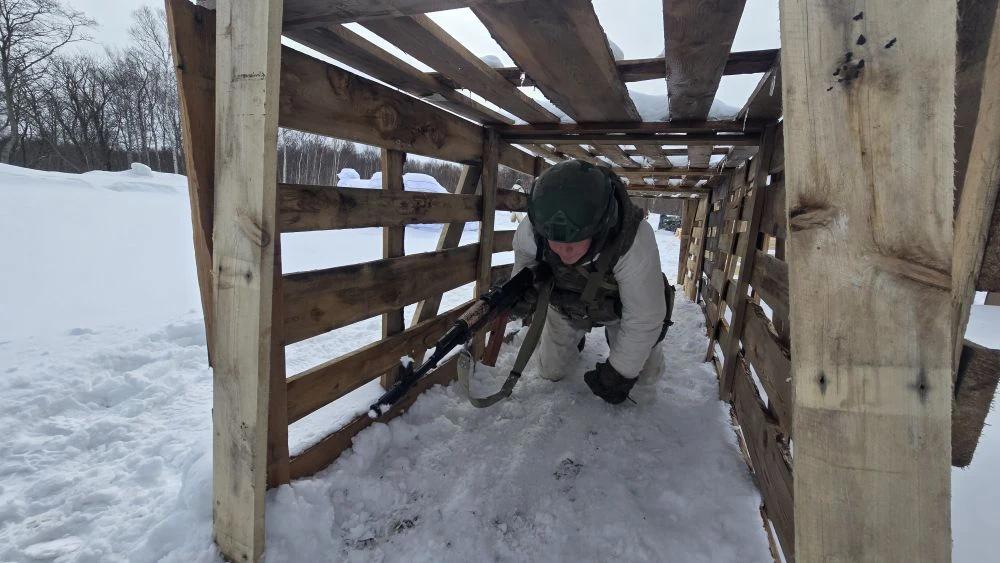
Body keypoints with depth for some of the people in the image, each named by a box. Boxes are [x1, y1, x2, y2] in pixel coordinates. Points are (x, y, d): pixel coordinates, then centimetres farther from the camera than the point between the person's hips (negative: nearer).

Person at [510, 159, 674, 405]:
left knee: (646, 372, 10)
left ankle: (614, 334, 39)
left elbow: (644, 318, -31)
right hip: (565, 306, 2)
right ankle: (575, 336, 42)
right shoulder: (533, 227, -35)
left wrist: (619, 372, -22)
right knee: (551, 371, 12)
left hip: (618, 308, -2)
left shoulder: (635, 244, -45)